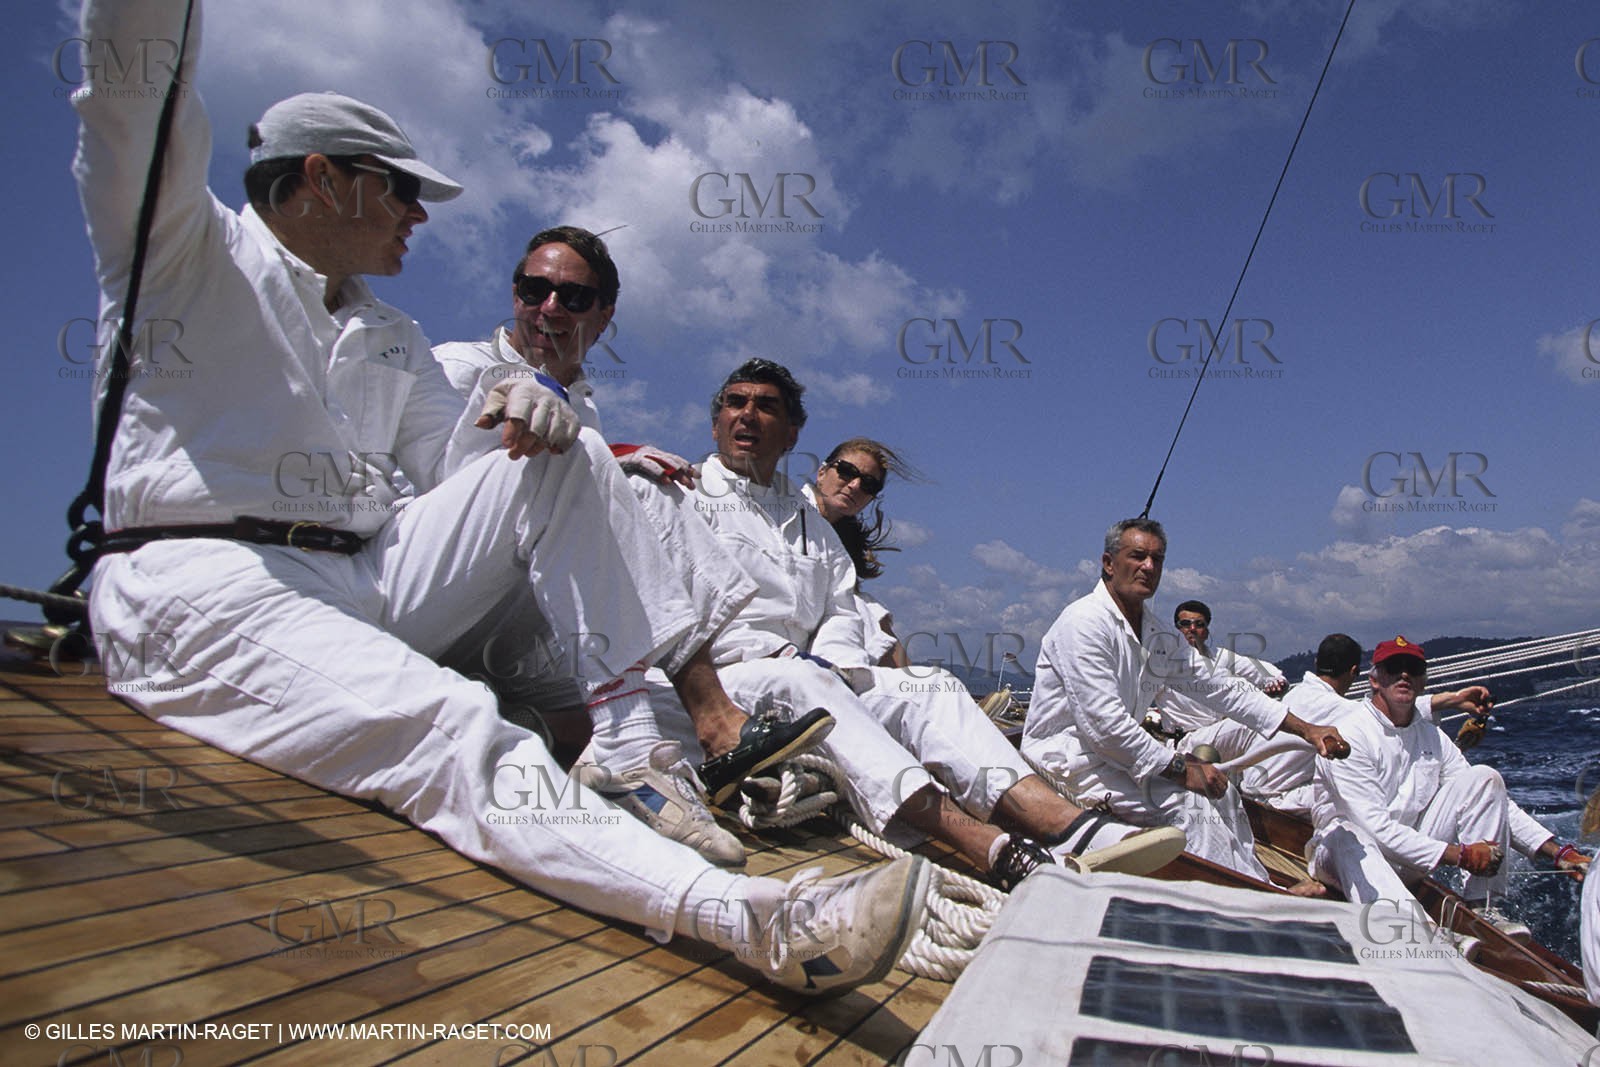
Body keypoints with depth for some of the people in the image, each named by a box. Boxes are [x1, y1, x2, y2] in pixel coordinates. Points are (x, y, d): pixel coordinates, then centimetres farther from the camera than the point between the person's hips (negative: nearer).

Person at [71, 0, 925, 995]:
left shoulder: (393, 340, 24)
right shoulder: (192, 250, 6)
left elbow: (455, 459, 12)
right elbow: (138, 94, -11)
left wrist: (511, 408, -10)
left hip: (370, 586, 7)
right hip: (200, 588, -6)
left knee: (567, 461, -7)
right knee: (455, 728, -33)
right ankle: (754, 918, -47)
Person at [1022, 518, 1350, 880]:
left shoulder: (1158, 633, 10)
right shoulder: (1085, 622, -18)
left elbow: (1221, 689, 14)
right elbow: (1103, 723, -25)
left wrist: (1305, 729, 8)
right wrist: (1178, 767, -18)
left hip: (1120, 753, 10)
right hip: (1068, 758, -10)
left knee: (1220, 791, 2)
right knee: (1188, 803, -21)